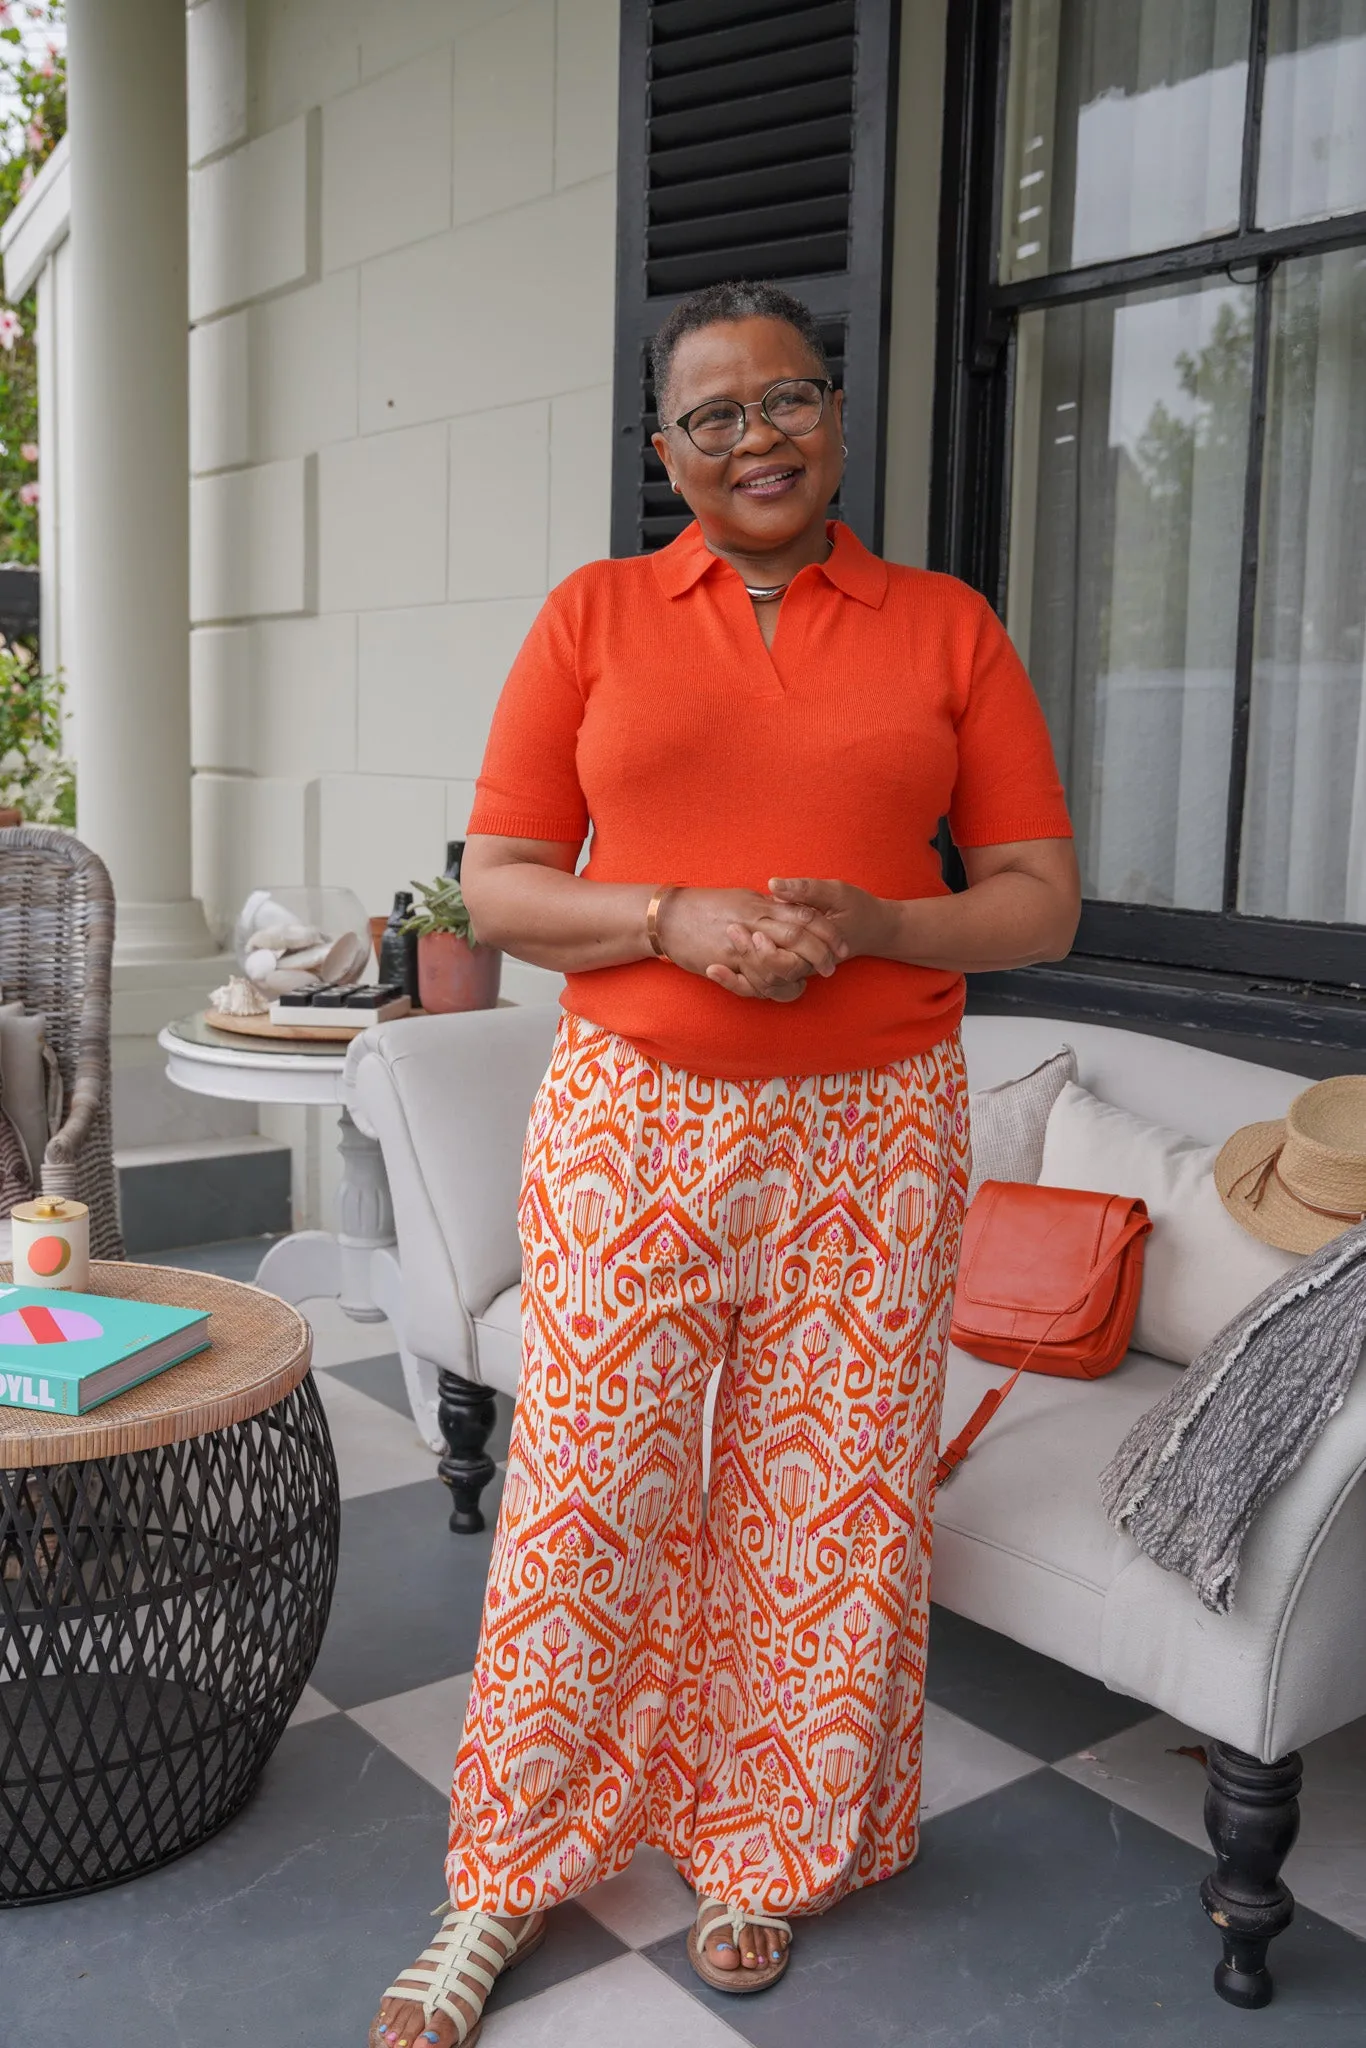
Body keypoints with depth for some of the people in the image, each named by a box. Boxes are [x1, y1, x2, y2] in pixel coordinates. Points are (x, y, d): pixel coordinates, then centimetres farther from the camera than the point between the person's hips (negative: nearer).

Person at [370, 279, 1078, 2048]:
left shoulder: (947, 630, 5)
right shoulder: (592, 614, 5)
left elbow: (1042, 902, 4)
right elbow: (497, 886, 2)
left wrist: (871, 922, -15)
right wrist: (679, 920, -16)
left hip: (870, 1134, 1)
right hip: (630, 1120, 0)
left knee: (832, 1498, 9)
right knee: (586, 1494, 5)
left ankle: (767, 1849, 33)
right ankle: (510, 1876, 26)